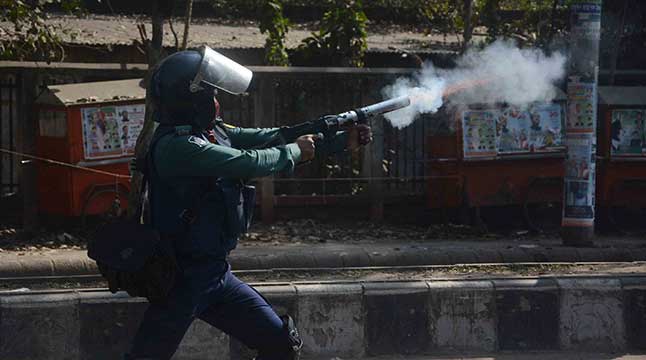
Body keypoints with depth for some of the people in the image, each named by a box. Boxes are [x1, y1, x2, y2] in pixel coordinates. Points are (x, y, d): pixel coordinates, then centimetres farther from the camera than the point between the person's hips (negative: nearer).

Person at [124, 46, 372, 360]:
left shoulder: (214, 133, 8)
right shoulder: (175, 146, -20)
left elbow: (269, 138, 10)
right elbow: (248, 162, -22)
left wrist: (343, 140, 8)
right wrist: (294, 152, -5)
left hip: (216, 273, 9)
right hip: (182, 280, -9)